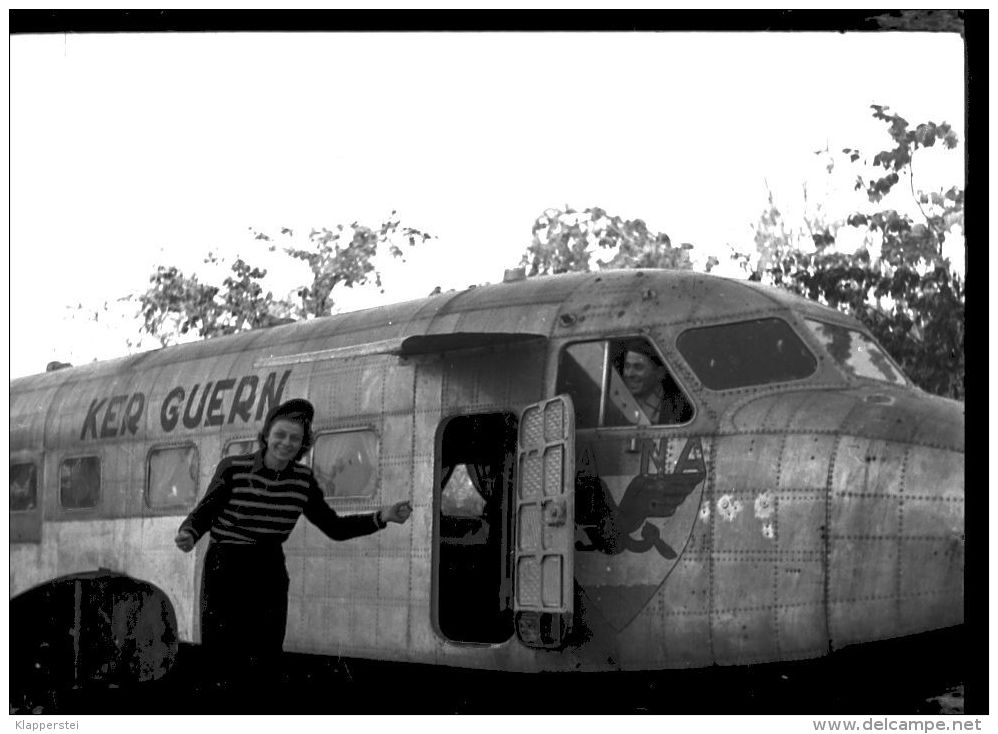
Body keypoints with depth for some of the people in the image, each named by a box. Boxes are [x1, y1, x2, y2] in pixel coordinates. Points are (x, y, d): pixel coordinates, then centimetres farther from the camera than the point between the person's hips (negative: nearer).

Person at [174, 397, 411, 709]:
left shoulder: (303, 479, -1)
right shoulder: (233, 468, -13)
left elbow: (334, 527, 4)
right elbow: (203, 513, -7)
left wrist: (380, 517, -7)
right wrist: (189, 534, -30)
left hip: (270, 572, 3)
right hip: (225, 569, -3)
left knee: (264, 660, 5)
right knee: (225, 660, -5)